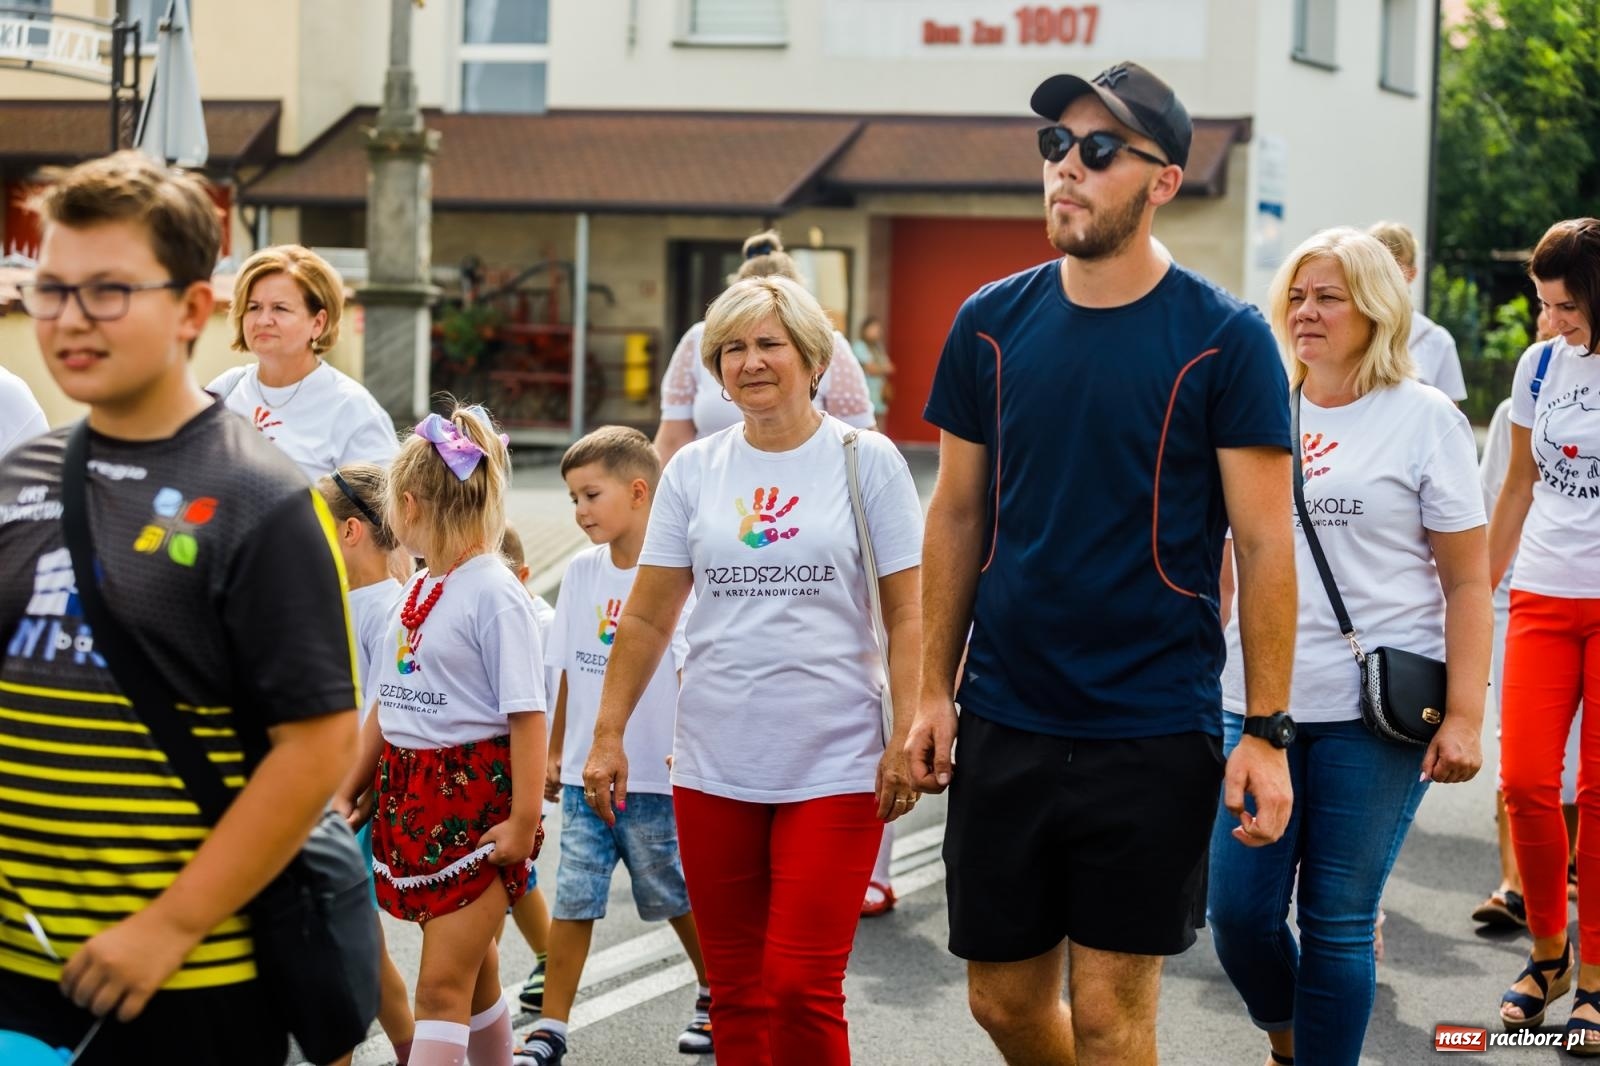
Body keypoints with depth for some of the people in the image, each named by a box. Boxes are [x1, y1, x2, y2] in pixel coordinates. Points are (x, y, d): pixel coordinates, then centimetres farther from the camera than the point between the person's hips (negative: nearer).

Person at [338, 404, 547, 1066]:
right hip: (411, 789, 8)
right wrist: (349, 789, 18)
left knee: (442, 983, -9)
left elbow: (527, 716, -16)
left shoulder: (494, 594, -14)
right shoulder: (418, 589, 11)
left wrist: (524, 818, -18)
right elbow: (389, 703, 18)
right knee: (473, 973, 16)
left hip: (477, 795, -8)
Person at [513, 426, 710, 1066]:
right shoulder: (581, 573, 6)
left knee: (678, 897, 11)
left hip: (657, 778, -4)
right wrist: (555, 753, 15)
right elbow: (567, 671, 13)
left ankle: (715, 995, 33)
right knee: (573, 899, 1)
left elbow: (691, 671, -11)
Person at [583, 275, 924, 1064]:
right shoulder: (694, 471, 8)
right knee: (736, 994, 8)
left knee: (801, 990, -10)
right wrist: (608, 735, 5)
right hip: (713, 766, 3)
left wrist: (907, 737, -9)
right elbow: (647, 618, 10)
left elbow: (906, 616, -1)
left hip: (834, 765, -3)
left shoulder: (867, 461, 0)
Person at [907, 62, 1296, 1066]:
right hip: (1004, 720, 4)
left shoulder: (1224, 339, -8)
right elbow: (958, 515, 10)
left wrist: (1267, 733, -11)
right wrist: (935, 690, 7)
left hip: (1153, 734, -4)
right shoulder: (992, 324, 4)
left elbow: (1266, 544, -7)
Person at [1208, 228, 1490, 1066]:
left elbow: (1468, 583, -3)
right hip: (1256, 705, 4)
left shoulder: (1425, 419, -1)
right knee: (1239, 914, 2)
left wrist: (1463, 716, -11)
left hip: (1376, 714, -4)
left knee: (1337, 923, 0)